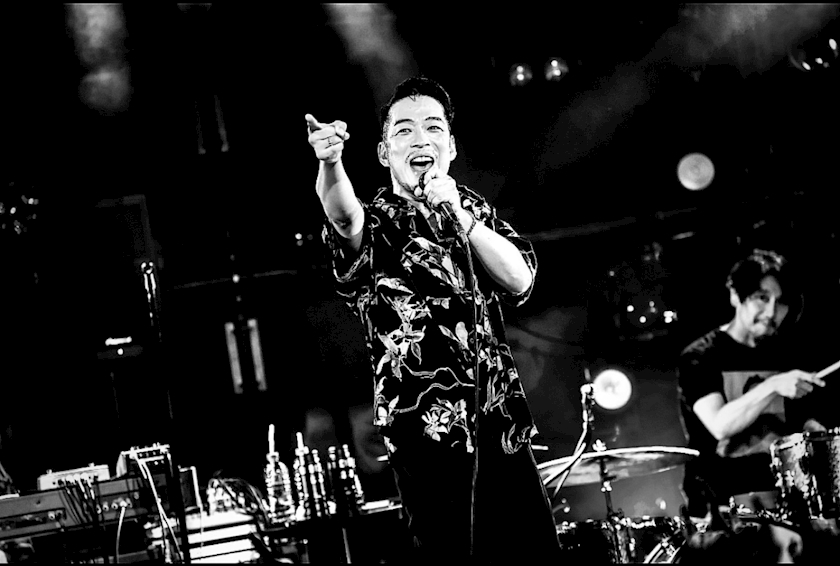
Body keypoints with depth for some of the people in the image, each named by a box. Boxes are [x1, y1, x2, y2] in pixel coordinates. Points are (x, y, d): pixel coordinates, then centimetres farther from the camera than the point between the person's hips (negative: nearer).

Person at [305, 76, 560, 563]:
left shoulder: (473, 209, 15)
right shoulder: (377, 222, 0)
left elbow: (519, 282, 1)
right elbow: (344, 216, -25)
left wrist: (459, 215, -9)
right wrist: (330, 162, -47)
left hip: (502, 424, 5)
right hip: (429, 427, -4)